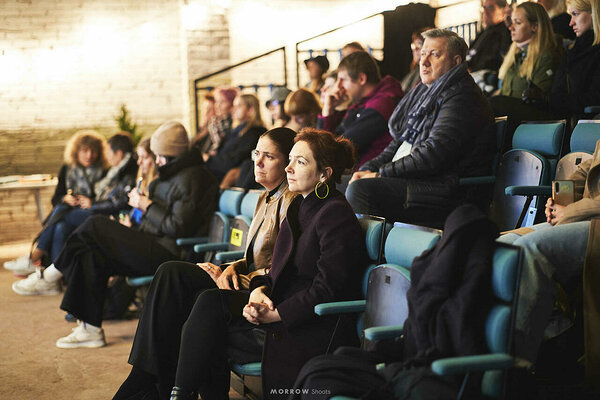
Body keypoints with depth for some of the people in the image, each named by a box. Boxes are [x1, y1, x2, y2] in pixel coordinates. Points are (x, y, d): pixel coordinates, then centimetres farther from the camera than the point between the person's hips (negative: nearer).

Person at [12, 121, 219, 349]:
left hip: (168, 254, -10)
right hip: (155, 249, 10)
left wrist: (147, 206, -11)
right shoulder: (174, 173, 19)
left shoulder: (191, 179, -13)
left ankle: (51, 275, 2)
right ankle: (90, 329, -3)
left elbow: (178, 228, -20)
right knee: (91, 256, -4)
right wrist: (143, 202, 9)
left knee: (95, 226, -14)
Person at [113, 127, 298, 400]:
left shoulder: (290, 201, -12)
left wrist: (231, 279, -13)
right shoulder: (266, 199, 19)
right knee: (171, 272, -9)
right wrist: (233, 268, -1)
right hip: (244, 283, 10)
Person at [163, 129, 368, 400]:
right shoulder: (299, 206, 16)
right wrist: (260, 290, -5)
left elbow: (326, 291, -19)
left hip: (318, 331, -9)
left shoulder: (336, 215, -13)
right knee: (210, 301, -12)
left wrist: (275, 314, -19)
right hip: (282, 309, 9)